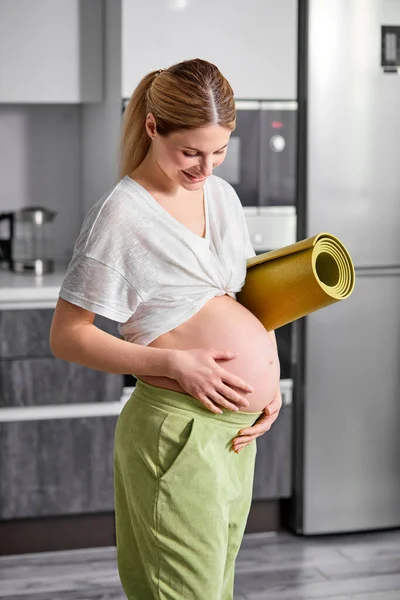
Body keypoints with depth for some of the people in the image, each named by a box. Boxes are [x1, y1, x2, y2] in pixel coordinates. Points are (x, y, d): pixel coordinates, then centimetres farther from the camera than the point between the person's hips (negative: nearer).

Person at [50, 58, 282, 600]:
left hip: (238, 430, 8)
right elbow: (66, 337, -12)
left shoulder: (222, 194, 10)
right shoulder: (122, 214, -12)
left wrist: (270, 381, 4)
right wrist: (174, 363, -20)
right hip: (178, 429, -7)